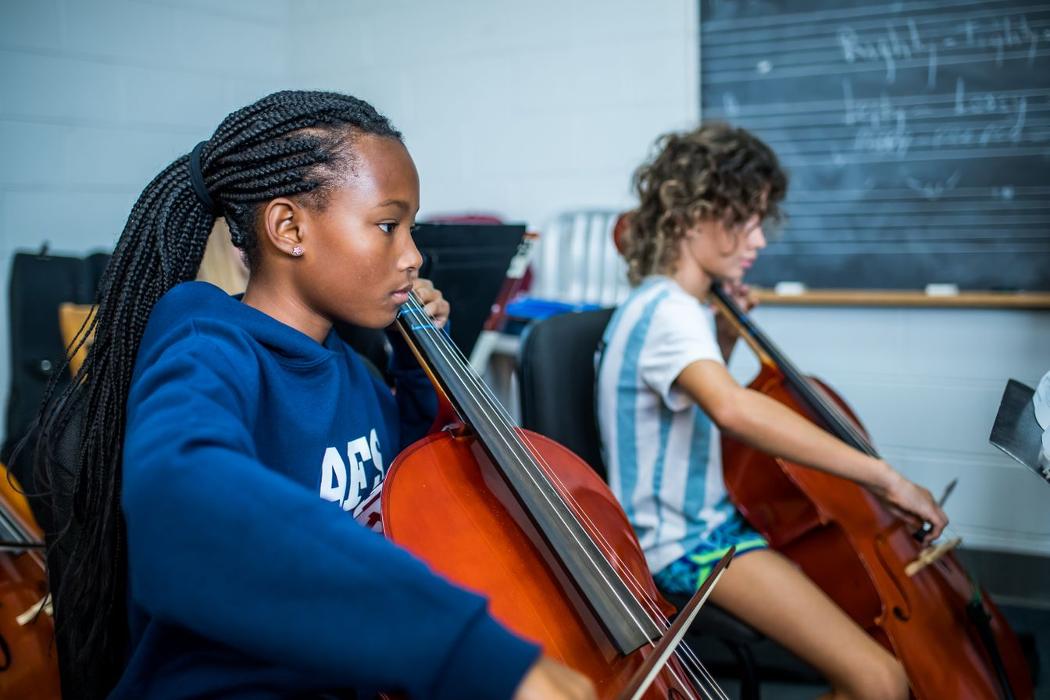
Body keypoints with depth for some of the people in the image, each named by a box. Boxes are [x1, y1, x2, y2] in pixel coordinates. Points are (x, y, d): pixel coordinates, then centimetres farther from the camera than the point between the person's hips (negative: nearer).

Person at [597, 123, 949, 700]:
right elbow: (732, 409, -43)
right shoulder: (667, 310, -22)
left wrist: (725, 335, 11)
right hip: (685, 543, -10)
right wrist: (884, 477, -39)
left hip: (717, 516, 10)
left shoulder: (679, 305, 10)